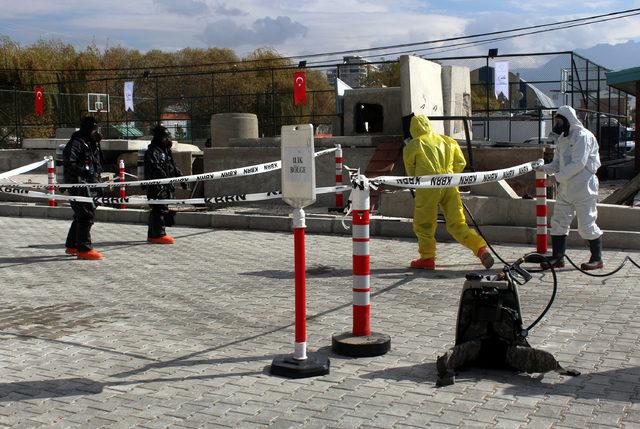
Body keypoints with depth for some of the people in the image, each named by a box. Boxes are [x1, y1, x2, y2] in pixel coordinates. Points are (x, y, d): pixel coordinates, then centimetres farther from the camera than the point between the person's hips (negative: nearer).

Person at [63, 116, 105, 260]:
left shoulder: (91, 143, 19)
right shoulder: (76, 142, -11)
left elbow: (97, 161, 26)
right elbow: (69, 163, -23)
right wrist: (84, 171, -29)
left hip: (89, 183, 10)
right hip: (78, 183, -10)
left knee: (81, 214, 15)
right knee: (87, 214, -13)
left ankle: (72, 245, 25)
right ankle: (84, 249, -10)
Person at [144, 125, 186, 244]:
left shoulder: (166, 150, 21)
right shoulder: (153, 152, -11)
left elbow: (173, 167, 29)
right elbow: (157, 169, -23)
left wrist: (181, 179, 26)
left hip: (165, 187, 10)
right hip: (157, 186, -10)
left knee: (156, 211, 14)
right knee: (160, 209, -10)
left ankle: (152, 234, 21)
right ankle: (159, 235, -7)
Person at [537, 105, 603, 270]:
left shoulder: (583, 136, -13)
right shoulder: (562, 139, 14)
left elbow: (578, 163, -21)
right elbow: (557, 163, 15)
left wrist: (558, 177, -21)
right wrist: (545, 168, -6)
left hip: (583, 188, -9)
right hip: (565, 188, 9)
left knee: (586, 225, -3)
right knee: (558, 223, 8)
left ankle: (597, 259, 11)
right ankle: (557, 258, 16)